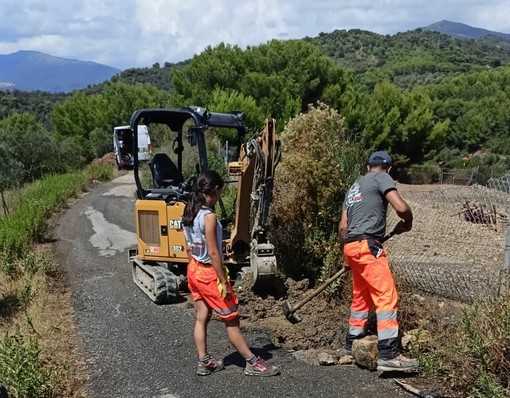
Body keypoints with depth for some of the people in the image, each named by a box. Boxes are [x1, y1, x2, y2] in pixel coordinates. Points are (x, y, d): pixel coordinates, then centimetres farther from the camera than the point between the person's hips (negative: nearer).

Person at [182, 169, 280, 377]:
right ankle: (252, 362, 12)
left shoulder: (189, 213, 2)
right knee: (231, 320, 1)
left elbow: (189, 248, 10)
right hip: (209, 273, -8)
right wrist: (224, 283, -18)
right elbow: (213, 254, -23)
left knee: (201, 317, 15)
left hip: (194, 270, 8)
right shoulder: (209, 216, -23)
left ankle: (204, 362, 23)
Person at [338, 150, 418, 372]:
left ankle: (352, 344, 30)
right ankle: (388, 354, -16)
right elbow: (401, 208, -13)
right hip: (367, 245, -9)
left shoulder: (354, 187, 25)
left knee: (361, 297, 20)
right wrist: (407, 223, 9)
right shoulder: (381, 178, 2)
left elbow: (342, 227, 23)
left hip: (351, 246, 9)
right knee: (386, 296, -11)